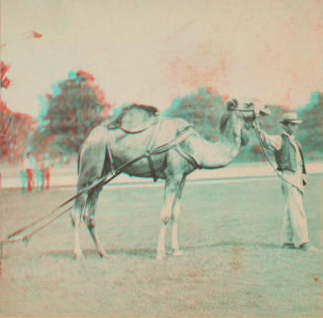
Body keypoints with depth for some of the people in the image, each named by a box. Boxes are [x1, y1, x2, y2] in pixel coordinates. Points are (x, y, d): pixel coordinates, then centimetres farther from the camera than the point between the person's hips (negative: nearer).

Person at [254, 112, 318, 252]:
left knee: (291, 211, 10)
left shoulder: (294, 141, 21)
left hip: (297, 177, 8)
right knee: (297, 211, -13)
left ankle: (287, 241, 16)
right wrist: (259, 131, -43)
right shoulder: (279, 140, -5)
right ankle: (302, 242, -15)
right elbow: (268, 141, -26)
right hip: (288, 177, -8)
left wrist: (303, 175, 23)